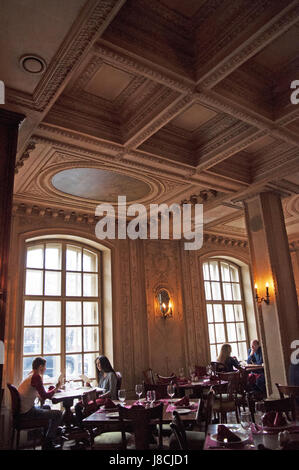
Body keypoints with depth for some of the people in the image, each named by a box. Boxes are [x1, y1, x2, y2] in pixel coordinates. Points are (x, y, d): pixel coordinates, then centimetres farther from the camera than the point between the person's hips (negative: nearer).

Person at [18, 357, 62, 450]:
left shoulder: (30, 375, 13)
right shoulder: (36, 377, -17)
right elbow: (45, 396, -17)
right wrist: (56, 388, -2)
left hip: (21, 410, 10)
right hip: (27, 413, -10)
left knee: (47, 407, 31)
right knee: (58, 414, -7)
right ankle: (47, 444, 2)